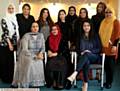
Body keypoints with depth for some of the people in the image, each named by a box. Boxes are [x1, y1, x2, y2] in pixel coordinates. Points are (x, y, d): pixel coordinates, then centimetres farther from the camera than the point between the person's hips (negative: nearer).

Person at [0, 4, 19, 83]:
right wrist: (9, 43, -15)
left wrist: (18, 42, 7)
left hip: (14, 43, 5)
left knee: (11, 61, 9)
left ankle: (11, 78, 20)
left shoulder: (15, 19, 11)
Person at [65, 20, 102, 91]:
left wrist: (90, 51, -13)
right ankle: (86, 83, -44)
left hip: (94, 57, -1)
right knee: (86, 61, -39)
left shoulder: (95, 36, 11)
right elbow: (77, 48, 14)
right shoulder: (80, 36, 16)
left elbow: (99, 48, 5)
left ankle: (74, 75, -56)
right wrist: (81, 52, -9)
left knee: (86, 54, -39)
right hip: (83, 57, 1)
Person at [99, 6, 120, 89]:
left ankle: (110, 82, 11)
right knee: (105, 64, 8)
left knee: (110, 64, 1)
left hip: (111, 46, -5)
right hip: (103, 46, 5)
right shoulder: (103, 22, 14)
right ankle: (107, 81, 20)